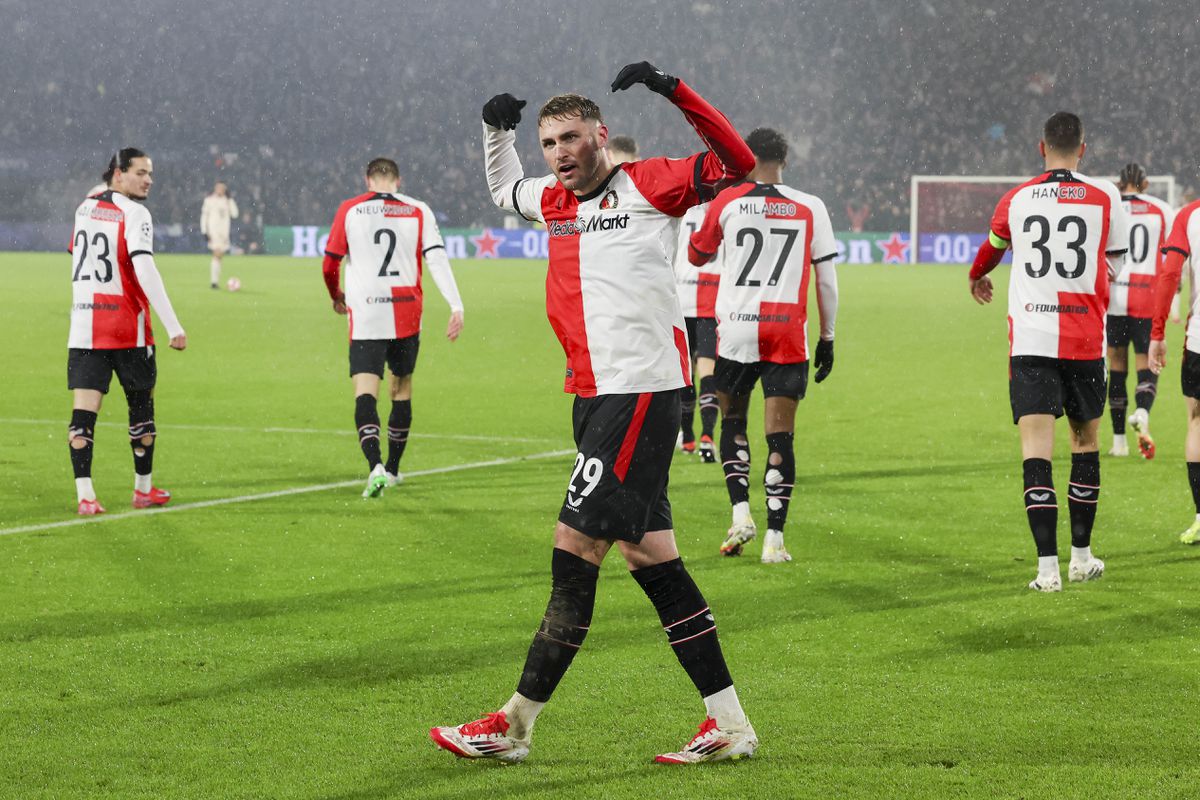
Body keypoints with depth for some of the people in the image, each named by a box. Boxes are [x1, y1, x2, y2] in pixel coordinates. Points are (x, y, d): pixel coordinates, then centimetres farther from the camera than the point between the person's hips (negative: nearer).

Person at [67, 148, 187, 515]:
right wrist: (173, 327, -22)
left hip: (83, 328, 5)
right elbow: (145, 271, -20)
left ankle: (84, 495, -14)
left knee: (84, 409, -3)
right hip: (128, 328, -5)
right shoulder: (134, 213, -11)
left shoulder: (84, 208, 10)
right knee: (141, 403, 13)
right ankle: (143, 488, 22)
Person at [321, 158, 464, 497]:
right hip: (406, 316, 2)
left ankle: (375, 465, -29)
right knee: (402, 389, 18)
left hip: (364, 316, -2)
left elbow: (329, 265, 6)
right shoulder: (418, 211, 4)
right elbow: (437, 258, -6)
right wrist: (456, 307, -9)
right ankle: (392, 469, 27)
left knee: (365, 391, -7)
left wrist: (336, 297, 25)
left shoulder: (349, 210, 3)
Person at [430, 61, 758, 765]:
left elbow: (736, 162, -12)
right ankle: (730, 724, 9)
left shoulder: (647, 186, -3)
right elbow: (504, 188, 38)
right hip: (594, 397, 8)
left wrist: (673, 90, -18)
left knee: (575, 550, -8)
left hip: (643, 393, -8)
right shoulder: (554, 201, 17)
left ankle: (515, 726, -3)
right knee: (651, 557, 6)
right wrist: (498, 129, 21)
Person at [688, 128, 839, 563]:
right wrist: (827, 337, 13)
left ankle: (741, 511, 2)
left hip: (737, 331, 0)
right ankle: (774, 538, -2)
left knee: (733, 423, 18)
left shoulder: (728, 201, -1)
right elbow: (826, 281, 4)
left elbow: (696, 255, 14)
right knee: (780, 435, 2)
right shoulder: (810, 208, 2)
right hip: (788, 334, 0)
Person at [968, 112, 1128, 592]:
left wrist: (977, 277, 49)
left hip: (1029, 340, 0)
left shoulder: (1016, 199, 4)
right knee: (1086, 443, 16)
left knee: (1036, 448, -4)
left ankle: (1047, 566, -13)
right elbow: (1114, 267, 12)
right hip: (1084, 342, 0)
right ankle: (1081, 556, 24)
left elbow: (991, 246, 26)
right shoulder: (1105, 198, 0)